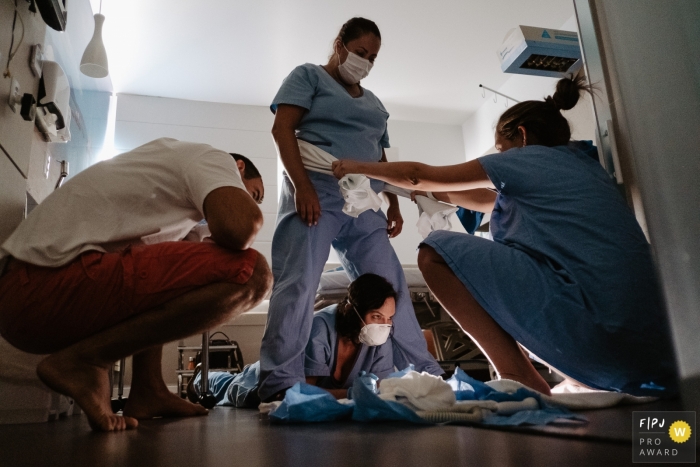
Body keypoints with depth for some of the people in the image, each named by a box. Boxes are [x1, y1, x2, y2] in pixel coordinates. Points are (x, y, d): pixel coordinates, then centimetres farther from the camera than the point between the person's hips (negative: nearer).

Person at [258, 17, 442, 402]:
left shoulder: (373, 103, 28)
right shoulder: (308, 76, 10)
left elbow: (381, 159, 27)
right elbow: (282, 129, -4)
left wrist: (393, 204, 12)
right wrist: (301, 185, -18)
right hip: (316, 193, -6)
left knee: (390, 287, 2)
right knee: (297, 283, -14)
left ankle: (424, 374, 8)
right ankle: (280, 382, -12)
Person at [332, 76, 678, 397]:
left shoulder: (528, 157, 1)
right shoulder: (580, 164, 24)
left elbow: (419, 175, 10)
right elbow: (485, 201, 35)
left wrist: (357, 167, 24)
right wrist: (432, 193, 40)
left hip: (594, 326, -9)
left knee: (436, 253, -5)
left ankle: (519, 378, -6)